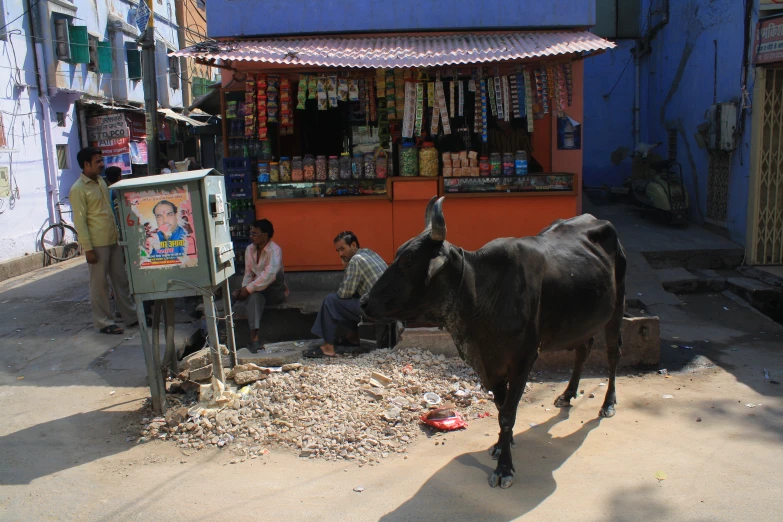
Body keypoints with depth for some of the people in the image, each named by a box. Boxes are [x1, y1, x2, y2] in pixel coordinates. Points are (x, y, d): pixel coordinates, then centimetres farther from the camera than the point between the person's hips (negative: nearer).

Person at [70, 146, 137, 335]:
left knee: (121, 279, 13)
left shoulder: (101, 181, 14)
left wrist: (118, 234, 20)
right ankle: (103, 322, 10)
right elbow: (80, 220, -14)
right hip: (97, 243, -8)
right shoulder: (78, 189, -11)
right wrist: (88, 248, -17)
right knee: (99, 284, 1)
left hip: (113, 240, 8)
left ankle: (131, 316, 21)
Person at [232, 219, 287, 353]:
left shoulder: (275, 250, -19)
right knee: (254, 296, -34)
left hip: (276, 292, -4)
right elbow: (249, 274, 7)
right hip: (259, 291, 4)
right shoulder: (249, 249, 4)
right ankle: (254, 336, -44)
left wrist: (249, 289, -32)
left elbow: (270, 274, -34)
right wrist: (244, 289, -13)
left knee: (275, 273, -35)